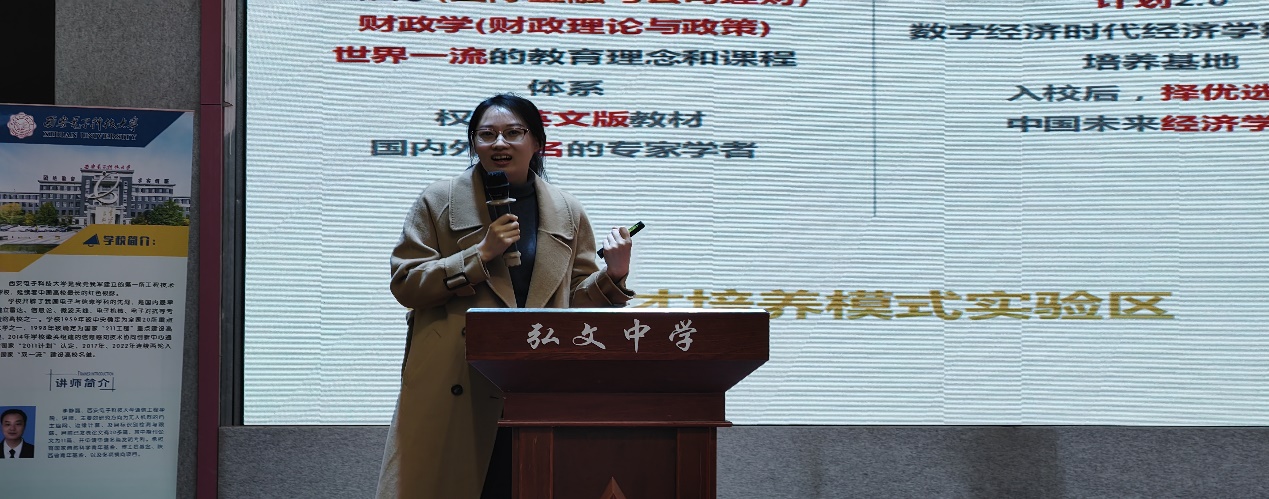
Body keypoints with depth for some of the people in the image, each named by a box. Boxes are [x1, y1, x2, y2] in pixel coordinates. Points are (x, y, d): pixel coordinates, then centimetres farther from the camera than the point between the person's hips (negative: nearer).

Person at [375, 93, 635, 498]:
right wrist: (480, 255, -10)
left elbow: (578, 303, 16)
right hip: (450, 391, -2)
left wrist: (613, 276, -5)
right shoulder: (437, 202, 5)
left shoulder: (567, 214, 13)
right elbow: (404, 284, -2)